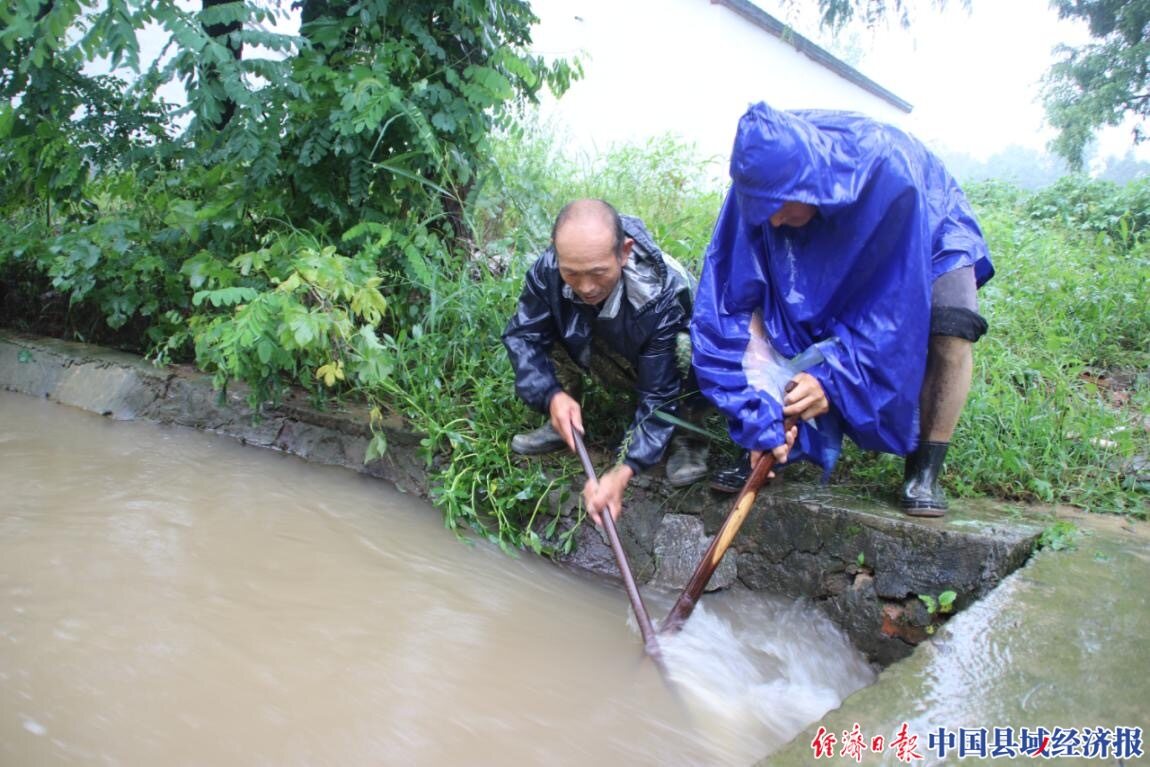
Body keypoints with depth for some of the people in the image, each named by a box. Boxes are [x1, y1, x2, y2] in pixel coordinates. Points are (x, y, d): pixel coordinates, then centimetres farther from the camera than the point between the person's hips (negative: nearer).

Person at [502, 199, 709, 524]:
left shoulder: (663, 296, -37)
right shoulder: (547, 271, -28)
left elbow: (659, 396, -34)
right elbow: (522, 336, -18)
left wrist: (624, 472, -45)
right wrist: (552, 395, -36)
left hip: (664, 371, -4)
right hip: (614, 365, 4)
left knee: (691, 349, -37)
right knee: (545, 319, -20)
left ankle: (689, 437, -10)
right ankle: (565, 424, -2)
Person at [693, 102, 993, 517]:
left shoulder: (887, 170, -42)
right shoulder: (763, 181, -32)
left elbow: (894, 300, -34)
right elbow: (734, 302, -33)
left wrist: (833, 374, -40)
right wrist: (760, 414, -38)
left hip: (928, 235, -3)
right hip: (833, 253, 3)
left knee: (951, 331, -30)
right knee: (766, 307, -17)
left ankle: (924, 472, -15)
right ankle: (765, 458, -10)